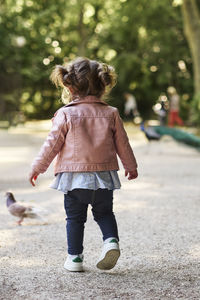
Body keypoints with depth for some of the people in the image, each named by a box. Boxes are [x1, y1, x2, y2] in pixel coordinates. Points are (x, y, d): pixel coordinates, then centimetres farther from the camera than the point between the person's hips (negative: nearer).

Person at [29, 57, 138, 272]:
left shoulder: (66, 114, -7)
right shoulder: (111, 113, 1)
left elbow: (52, 144, -4)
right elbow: (122, 144, 9)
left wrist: (37, 168, 7)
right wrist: (131, 166, 24)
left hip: (74, 176, -2)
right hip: (104, 174, 2)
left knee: (74, 217, 10)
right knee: (104, 213, 18)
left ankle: (74, 257, 12)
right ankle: (111, 240, -5)